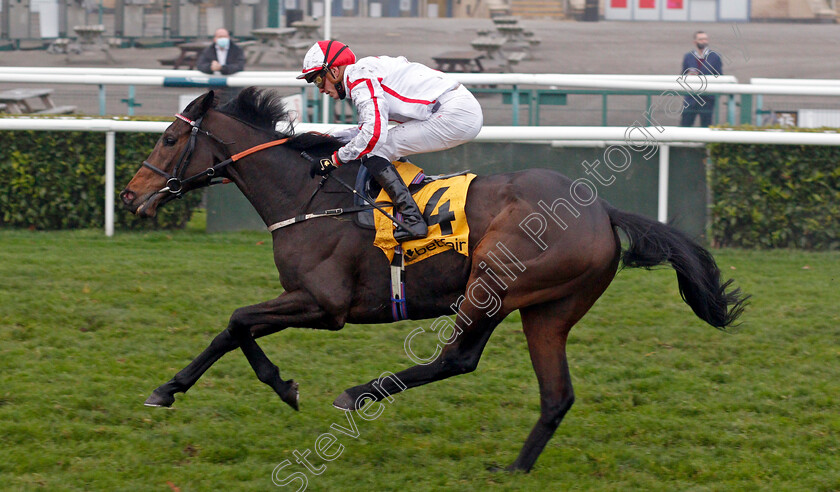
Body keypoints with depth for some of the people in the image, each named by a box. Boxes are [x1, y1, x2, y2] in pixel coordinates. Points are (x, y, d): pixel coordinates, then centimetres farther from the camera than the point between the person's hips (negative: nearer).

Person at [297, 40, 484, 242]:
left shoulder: (358, 77, -9)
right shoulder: (366, 70, 22)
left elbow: (375, 132, -20)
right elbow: (369, 127, 31)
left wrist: (335, 159, -11)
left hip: (455, 115, -10)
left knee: (373, 150, -9)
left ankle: (412, 221, -17)